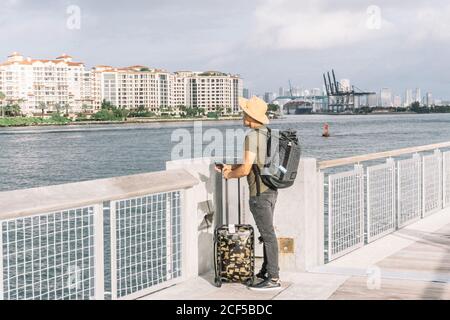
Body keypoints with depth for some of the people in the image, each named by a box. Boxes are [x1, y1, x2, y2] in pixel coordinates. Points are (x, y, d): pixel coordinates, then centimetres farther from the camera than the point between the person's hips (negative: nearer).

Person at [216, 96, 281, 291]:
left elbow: (246, 169, -19)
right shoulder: (267, 133, 11)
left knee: (268, 234, -6)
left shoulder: (252, 136, -17)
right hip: (271, 190, 9)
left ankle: (273, 279, -2)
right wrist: (231, 167, 18)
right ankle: (267, 271, 26)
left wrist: (229, 175, 0)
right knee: (268, 232, 16)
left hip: (260, 193, -9)